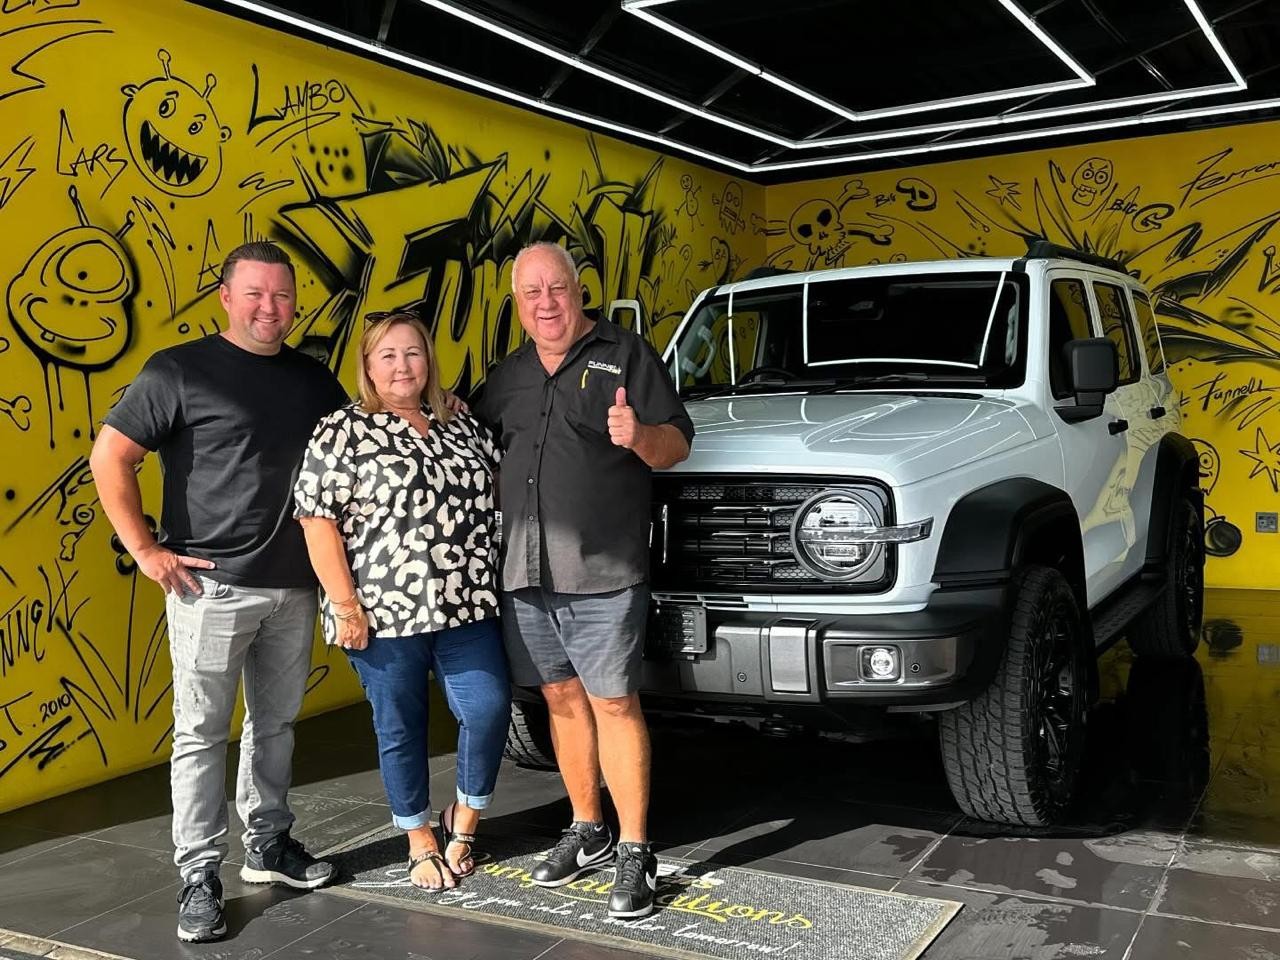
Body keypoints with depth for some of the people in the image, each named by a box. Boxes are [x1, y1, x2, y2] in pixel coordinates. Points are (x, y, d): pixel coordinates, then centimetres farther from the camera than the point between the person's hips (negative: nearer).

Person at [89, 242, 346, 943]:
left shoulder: (314, 378, 10)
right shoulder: (180, 371, -5)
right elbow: (110, 457, -6)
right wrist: (145, 549, -10)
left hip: (294, 586, 5)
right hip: (212, 585, -5)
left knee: (275, 723, 16)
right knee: (201, 732, 2)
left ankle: (268, 845, 31)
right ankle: (199, 877, 13)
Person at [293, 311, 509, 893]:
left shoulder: (463, 427, 11)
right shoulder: (342, 430, -2)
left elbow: (499, 492, 22)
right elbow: (317, 518, -8)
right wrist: (345, 605, -13)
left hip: (467, 606, 3)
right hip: (386, 614, -3)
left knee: (489, 709, -6)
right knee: (401, 728, 8)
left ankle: (465, 815, 20)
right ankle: (420, 840, 28)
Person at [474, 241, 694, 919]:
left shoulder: (625, 355, 1)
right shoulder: (506, 377, 17)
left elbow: (676, 444, -5)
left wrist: (640, 437, -26)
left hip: (603, 572, -5)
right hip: (524, 571, 5)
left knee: (613, 705, -3)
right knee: (562, 699, 13)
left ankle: (634, 852, 7)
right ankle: (587, 831, 27)